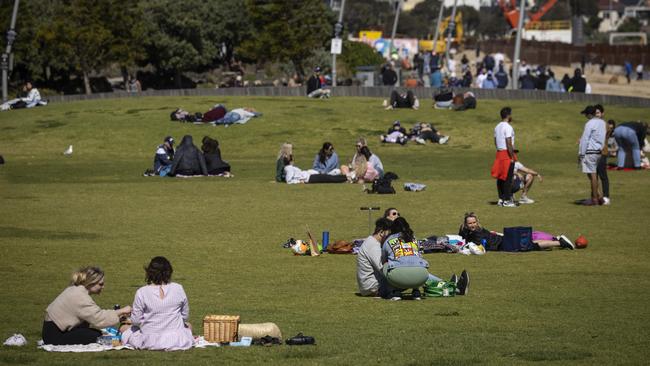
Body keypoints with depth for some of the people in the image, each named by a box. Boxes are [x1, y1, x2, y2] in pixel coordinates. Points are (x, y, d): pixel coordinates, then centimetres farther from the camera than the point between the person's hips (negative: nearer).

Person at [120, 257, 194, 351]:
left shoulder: (141, 293, -12)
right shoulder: (178, 289, -6)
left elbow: (136, 320, -6)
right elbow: (185, 316, 4)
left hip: (150, 342, -2)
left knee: (124, 329, 24)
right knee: (188, 326, 37)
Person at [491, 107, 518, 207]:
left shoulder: (497, 127, 11)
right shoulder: (508, 127, -16)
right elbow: (509, 143, -21)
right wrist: (512, 157, -17)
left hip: (499, 153, 9)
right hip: (507, 154, -9)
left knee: (500, 177, 12)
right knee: (508, 177, -4)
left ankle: (501, 199, 16)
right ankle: (507, 200, -3)